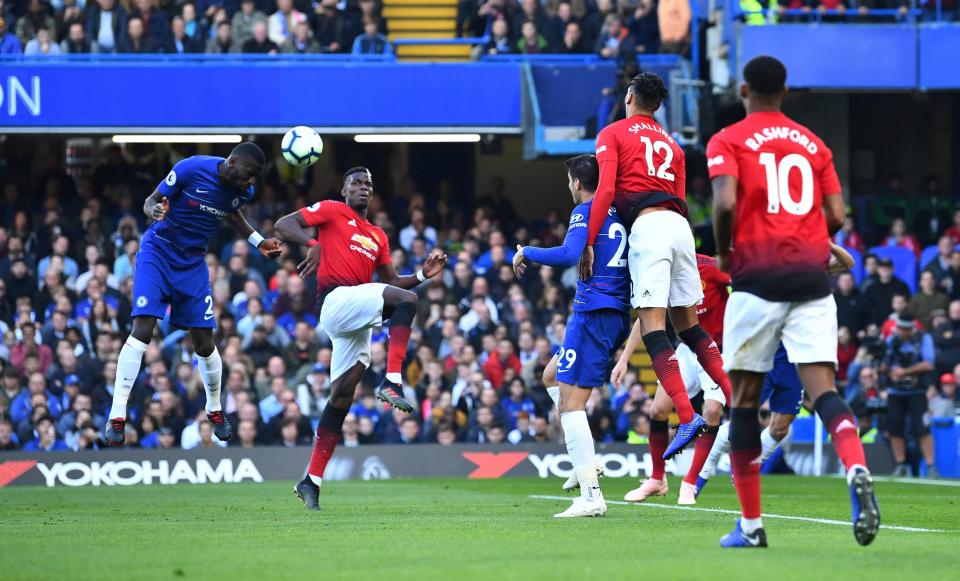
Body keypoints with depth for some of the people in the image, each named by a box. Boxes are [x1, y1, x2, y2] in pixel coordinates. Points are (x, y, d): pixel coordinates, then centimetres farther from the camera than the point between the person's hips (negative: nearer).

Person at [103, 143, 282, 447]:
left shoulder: (243, 191, -7)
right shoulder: (191, 169, -23)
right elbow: (151, 201, -13)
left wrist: (259, 242, 8)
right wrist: (155, 210, -36)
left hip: (193, 263, 4)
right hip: (158, 252, -4)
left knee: (204, 342, 3)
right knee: (142, 330, -19)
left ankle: (214, 410, 28)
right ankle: (117, 416, -17)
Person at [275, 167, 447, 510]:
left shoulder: (378, 237, 26)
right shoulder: (332, 212, 8)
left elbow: (391, 281, 27)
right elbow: (283, 225, 0)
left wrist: (423, 274, 10)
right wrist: (312, 244, -18)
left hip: (357, 321, 7)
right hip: (336, 299, -7)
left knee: (341, 398, 4)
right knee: (406, 301, -26)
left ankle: (311, 482, 5)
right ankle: (392, 383, -34)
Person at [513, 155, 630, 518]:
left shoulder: (586, 211, -7)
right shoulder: (619, 214, 15)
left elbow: (569, 255, -21)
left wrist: (527, 252, -7)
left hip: (592, 313, -9)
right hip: (619, 314, 9)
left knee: (570, 402, -8)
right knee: (552, 376, 25)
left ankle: (591, 497, -15)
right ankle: (586, 462, 14)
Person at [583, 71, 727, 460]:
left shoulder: (613, 134, 9)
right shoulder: (671, 144, 28)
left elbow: (606, 190, -4)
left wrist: (588, 243, -6)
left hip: (648, 225, -6)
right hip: (680, 225, 6)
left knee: (653, 326, -11)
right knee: (688, 324, 15)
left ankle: (687, 417, -25)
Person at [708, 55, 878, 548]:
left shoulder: (727, 142, 4)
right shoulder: (813, 145, 15)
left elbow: (725, 203, -12)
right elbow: (837, 215, 9)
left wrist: (723, 253, 5)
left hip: (758, 278, -3)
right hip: (812, 277, 3)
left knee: (744, 399, 7)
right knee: (822, 388, -5)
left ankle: (751, 524, 8)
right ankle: (857, 469, -36)